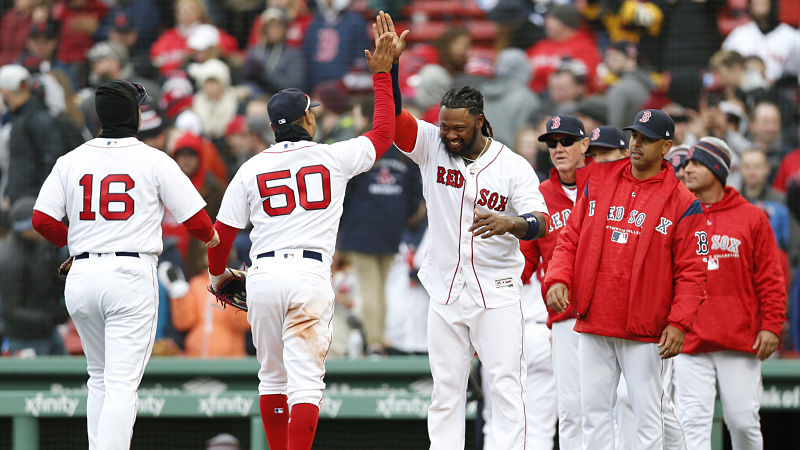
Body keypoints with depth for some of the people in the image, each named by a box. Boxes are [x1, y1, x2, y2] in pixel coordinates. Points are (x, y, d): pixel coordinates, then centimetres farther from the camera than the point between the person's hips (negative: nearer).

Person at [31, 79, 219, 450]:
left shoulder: (70, 161, 8)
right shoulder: (154, 160, -1)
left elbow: (42, 218, 2)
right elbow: (194, 218, -1)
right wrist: (210, 236, 22)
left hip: (81, 277, 4)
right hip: (131, 275, -4)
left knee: (100, 377, 20)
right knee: (121, 384, -8)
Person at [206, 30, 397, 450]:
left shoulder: (252, 168, 9)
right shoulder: (333, 157, 4)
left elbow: (221, 231, 9)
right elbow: (384, 132, 18)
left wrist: (217, 274, 26)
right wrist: (382, 73, 24)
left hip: (262, 275, 3)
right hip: (309, 274, -3)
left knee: (272, 378, 16)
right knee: (306, 381, -8)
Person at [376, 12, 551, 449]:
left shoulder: (514, 166, -5)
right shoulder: (431, 146, 2)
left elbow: (540, 221, -13)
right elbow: (393, 117, -11)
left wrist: (509, 223, -35)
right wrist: (390, 65, -24)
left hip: (496, 294, -3)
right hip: (445, 291, 3)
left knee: (506, 388, -7)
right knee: (445, 392, 5)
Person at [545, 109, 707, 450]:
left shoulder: (682, 202, -1)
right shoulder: (599, 182, 11)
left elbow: (692, 270, -4)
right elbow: (570, 239, 13)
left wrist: (679, 322, -14)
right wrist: (558, 279, -5)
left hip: (644, 332, -4)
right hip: (592, 325, 4)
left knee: (647, 416, -2)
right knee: (594, 410, 5)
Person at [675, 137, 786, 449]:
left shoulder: (752, 218, 5)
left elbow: (770, 278, 4)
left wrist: (771, 326, -4)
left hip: (740, 341, -1)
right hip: (690, 340, 1)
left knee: (743, 420, 1)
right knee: (694, 422, -6)